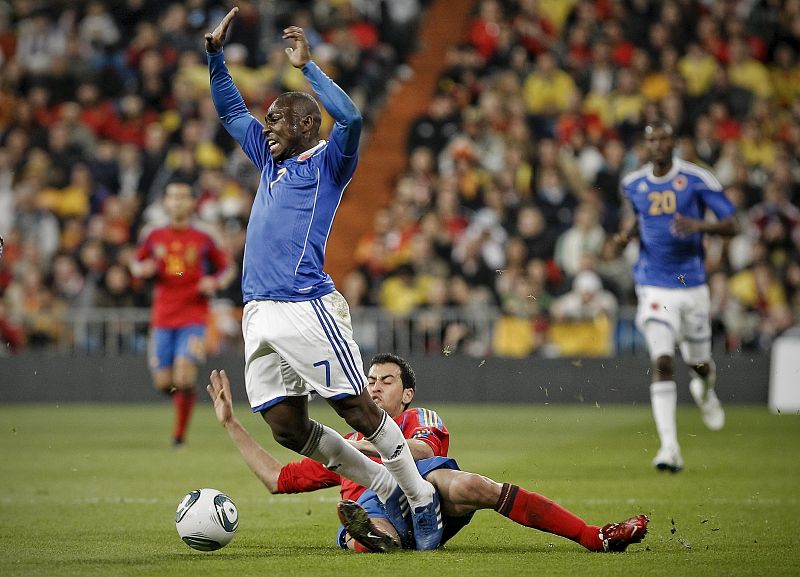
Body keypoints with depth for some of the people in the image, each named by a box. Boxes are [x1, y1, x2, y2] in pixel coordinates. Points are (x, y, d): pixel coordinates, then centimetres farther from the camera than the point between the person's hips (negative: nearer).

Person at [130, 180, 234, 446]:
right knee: (163, 382, 1)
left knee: (184, 378, -17)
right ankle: (184, 394, 35)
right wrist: (143, 270, -4)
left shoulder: (203, 240, 1)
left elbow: (227, 268, 11)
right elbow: (136, 264, 19)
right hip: (162, 317, 3)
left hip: (193, 317, -3)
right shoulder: (154, 238, 5)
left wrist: (215, 283, -9)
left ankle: (180, 431, -4)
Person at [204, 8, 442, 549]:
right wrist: (216, 54, 21)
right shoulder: (272, 160, 21)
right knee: (288, 427, 3)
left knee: (358, 410, -7)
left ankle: (423, 499, 5)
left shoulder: (328, 163, 1)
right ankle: (386, 490, 14)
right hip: (260, 314, 8)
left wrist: (307, 65, -15)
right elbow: (230, 110, 32)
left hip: (307, 308, -8)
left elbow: (350, 118, -19)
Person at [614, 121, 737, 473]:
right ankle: (669, 447, -18)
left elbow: (731, 226, -7)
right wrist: (628, 233, 4)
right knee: (662, 362, -16)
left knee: (698, 362, 12)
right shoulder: (634, 184, 5)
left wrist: (699, 225, -25)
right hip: (654, 287, 0)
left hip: (692, 283, 0)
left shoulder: (697, 179, -6)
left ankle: (705, 390, 53)